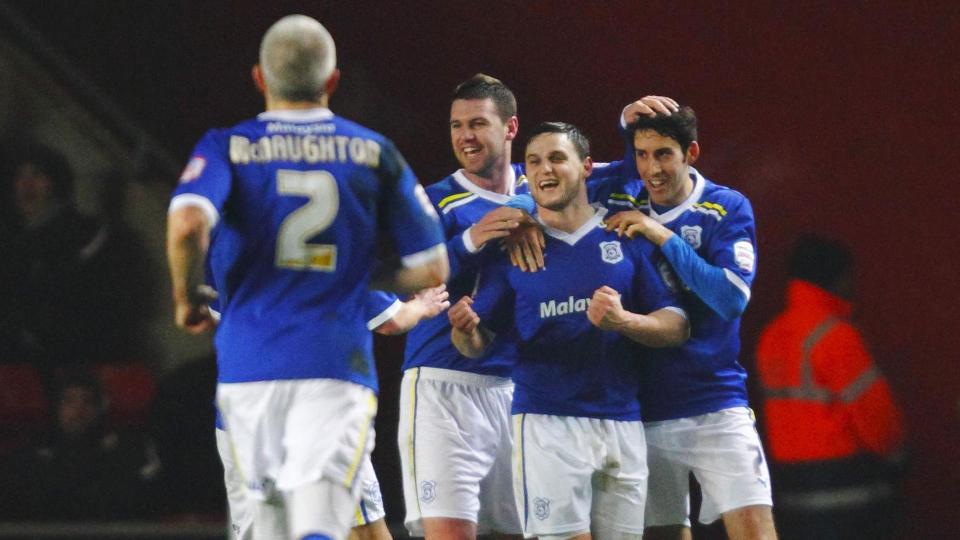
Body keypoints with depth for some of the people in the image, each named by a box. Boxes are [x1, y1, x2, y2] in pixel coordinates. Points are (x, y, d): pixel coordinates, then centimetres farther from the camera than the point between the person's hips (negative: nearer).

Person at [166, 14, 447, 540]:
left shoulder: (227, 147, 3)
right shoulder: (374, 154, 8)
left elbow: (188, 224, -17)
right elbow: (431, 269, 9)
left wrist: (186, 299, 1)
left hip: (247, 363, 1)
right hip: (337, 360, -1)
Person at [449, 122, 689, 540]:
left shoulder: (628, 236, 6)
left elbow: (677, 326, 3)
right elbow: (478, 343, 8)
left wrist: (624, 321, -17)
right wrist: (466, 330, -16)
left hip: (622, 422, 2)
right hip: (546, 422, -2)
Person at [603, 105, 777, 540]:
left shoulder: (728, 209, -3)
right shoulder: (625, 207, 6)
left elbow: (733, 297, -15)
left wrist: (664, 238, -18)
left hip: (716, 409, -3)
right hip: (644, 413, 3)